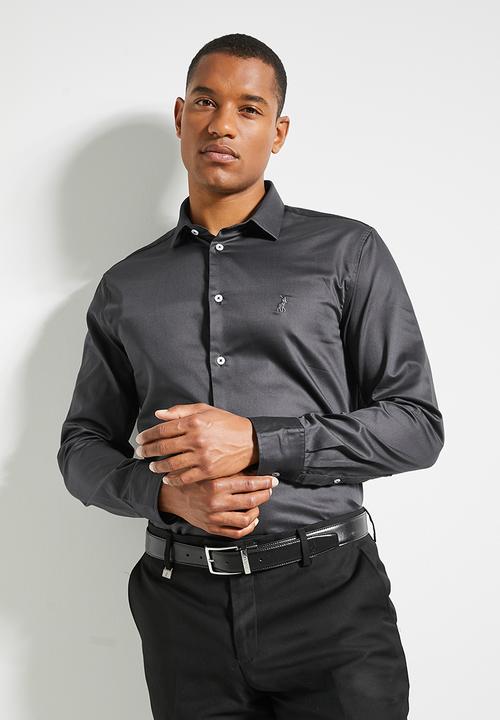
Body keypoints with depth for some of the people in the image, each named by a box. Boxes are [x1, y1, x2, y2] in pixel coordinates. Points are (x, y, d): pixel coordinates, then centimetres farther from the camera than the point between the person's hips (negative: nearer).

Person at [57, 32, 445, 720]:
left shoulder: (349, 252, 2)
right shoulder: (126, 286, 10)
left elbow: (417, 425, -3)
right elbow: (84, 446, 12)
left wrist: (257, 443, -15)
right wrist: (166, 493, -10)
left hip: (329, 592, -2)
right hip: (186, 603, 2)